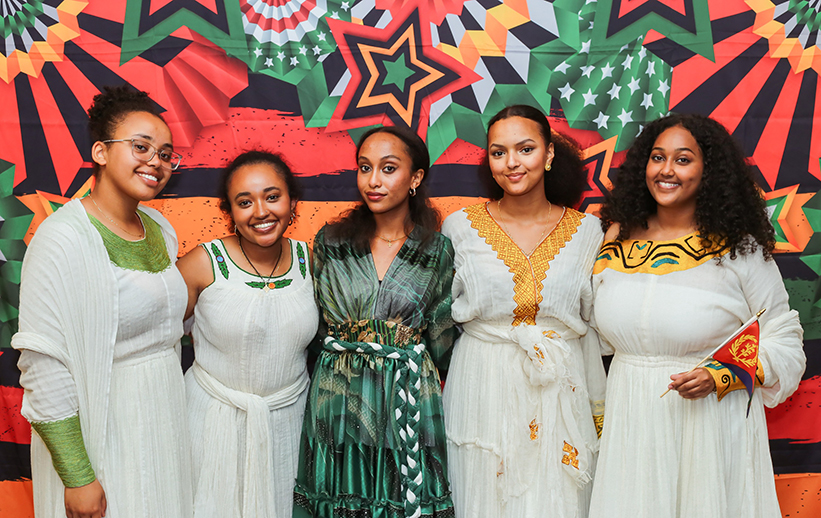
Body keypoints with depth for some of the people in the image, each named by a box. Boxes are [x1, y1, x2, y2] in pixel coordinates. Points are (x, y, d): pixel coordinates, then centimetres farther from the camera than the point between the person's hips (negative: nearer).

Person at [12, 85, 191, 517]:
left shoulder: (160, 229, 5)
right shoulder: (63, 239, -18)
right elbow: (44, 370, -20)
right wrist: (77, 477, -19)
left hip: (165, 425, 7)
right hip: (99, 434, -7)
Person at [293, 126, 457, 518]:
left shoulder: (439, 251, -1)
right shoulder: (330, 242, 1)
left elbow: (441, 345, 4)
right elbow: (311, 326, 6)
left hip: (410, 409, 0)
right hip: (337, 407, 1)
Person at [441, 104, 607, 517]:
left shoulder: (587, 230, 1)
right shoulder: (460, 227, -2)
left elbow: (592, 326, 7)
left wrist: (599, 410, 10)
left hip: (561, 392, 1)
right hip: (483, 389, 0)